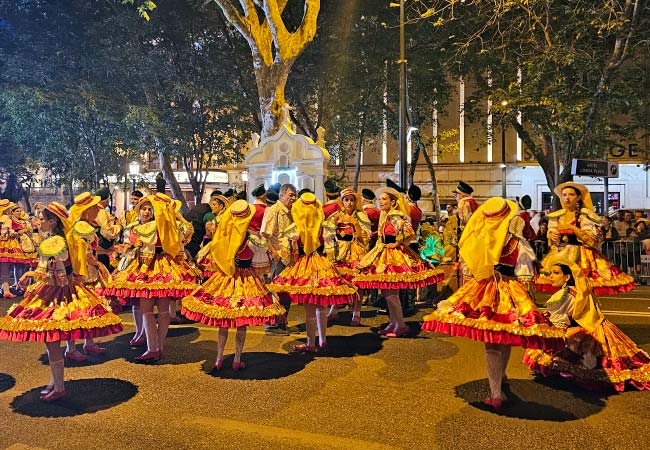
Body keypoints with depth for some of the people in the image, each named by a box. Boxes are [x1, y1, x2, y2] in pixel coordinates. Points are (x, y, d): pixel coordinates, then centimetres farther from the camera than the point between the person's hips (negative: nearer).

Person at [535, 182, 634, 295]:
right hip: (560, 255, 3)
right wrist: (552, 237, -7)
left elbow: (591, 240, -8)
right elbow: (551, 241, 16)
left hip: (581, 256, -3)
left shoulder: (586, 215, 0)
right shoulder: (556, 216, 11)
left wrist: (572, 227, -16)